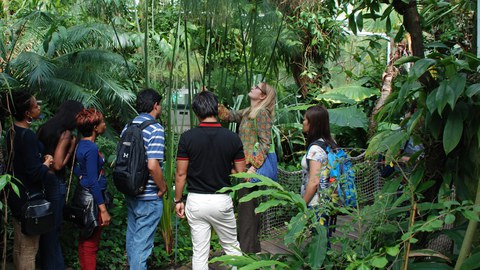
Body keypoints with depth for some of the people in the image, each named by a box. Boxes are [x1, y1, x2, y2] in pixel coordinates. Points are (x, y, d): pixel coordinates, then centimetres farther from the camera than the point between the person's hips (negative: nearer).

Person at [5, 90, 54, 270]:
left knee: (18, 246, 20)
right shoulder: (28, 136, -23)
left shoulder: (12, 132, 4)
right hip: (28, 196, -9)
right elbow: (35, 172, -23)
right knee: (29, 249, 2)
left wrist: (41, 160, 4)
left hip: (16, 194, 9)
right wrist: (46, 164, -5)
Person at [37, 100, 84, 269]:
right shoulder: (65, 133, -15)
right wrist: (72, 147, -10)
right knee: (53, 227, 4)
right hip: (55, 184, -8)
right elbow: (58, 165, -19)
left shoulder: (45, 127, 8)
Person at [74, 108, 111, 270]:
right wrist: (103, 209, -20)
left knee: (85, 241, 18)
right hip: (93, 201, -9)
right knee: (91, 244, 0)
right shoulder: (91, 148, -20)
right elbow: (93, 182, -22)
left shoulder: (80, 145, 6)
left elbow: (76, 171, 12)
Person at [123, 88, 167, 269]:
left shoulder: (128, 127, 7)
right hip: (149, 197, -8)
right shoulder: (155, 129, -17)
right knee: (142, 243, 1)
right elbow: (152, 165, -25)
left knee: (132, 236, 21)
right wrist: (163, 188, -10)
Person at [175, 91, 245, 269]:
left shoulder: (187, 137, -9)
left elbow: (181, 173, -5)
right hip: (222, 201, 0)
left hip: (196, 201, 0)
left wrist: (178, 200, 6)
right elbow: (240, 173, -1)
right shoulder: (232, 138, -7)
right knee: (232, 247, 18)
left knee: (199, 253, 9)